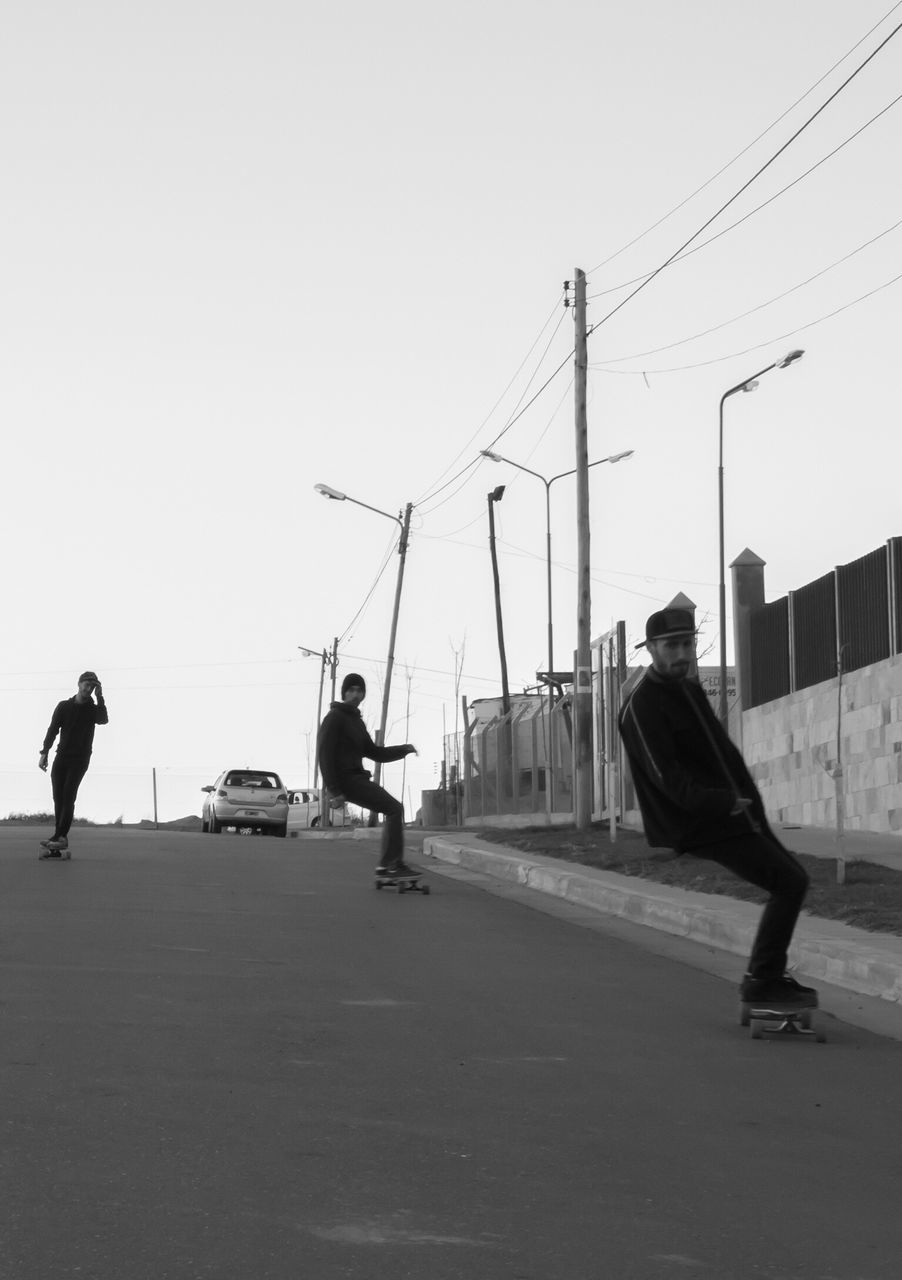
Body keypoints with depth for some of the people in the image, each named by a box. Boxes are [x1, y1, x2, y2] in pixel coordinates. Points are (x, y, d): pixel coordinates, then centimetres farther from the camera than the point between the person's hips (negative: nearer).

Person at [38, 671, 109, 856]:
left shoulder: (93, 709, 6)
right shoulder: (64, 706, 9)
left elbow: (104, 720, -16)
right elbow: (53, 730, 2)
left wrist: (99, 697, -15)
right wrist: (44, 753, -9)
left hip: (80, 759, -2)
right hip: (62, 757, 2)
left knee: (68, 797, -17)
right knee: (58, 799, -4)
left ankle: (60, 836, -25)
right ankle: (59, 842, -6)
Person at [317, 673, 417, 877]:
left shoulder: (356, 721, 21)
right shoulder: (335, 717, -8)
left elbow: (373, 752, 24)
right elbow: (324, 754, -16)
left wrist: (404, 749, 10)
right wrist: (334, 791, -22)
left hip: (356, 778, 10)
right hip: (345, 779, -10)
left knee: (393, 810, 14)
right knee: (395, 809, -13)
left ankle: (386, 865, 11)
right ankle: (393, 863, -16)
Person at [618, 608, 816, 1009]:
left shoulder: (689, 688, 14)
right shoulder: (642, 705, -16)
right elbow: (667, 776, -23)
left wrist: (747, 796, 7)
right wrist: (724, 803, -30)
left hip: (735, 814, 10)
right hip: (703, 826, -10)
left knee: (792, 878, 15)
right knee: (789, 883, -13)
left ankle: (766, 976, 21)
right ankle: (762, 981, -6)